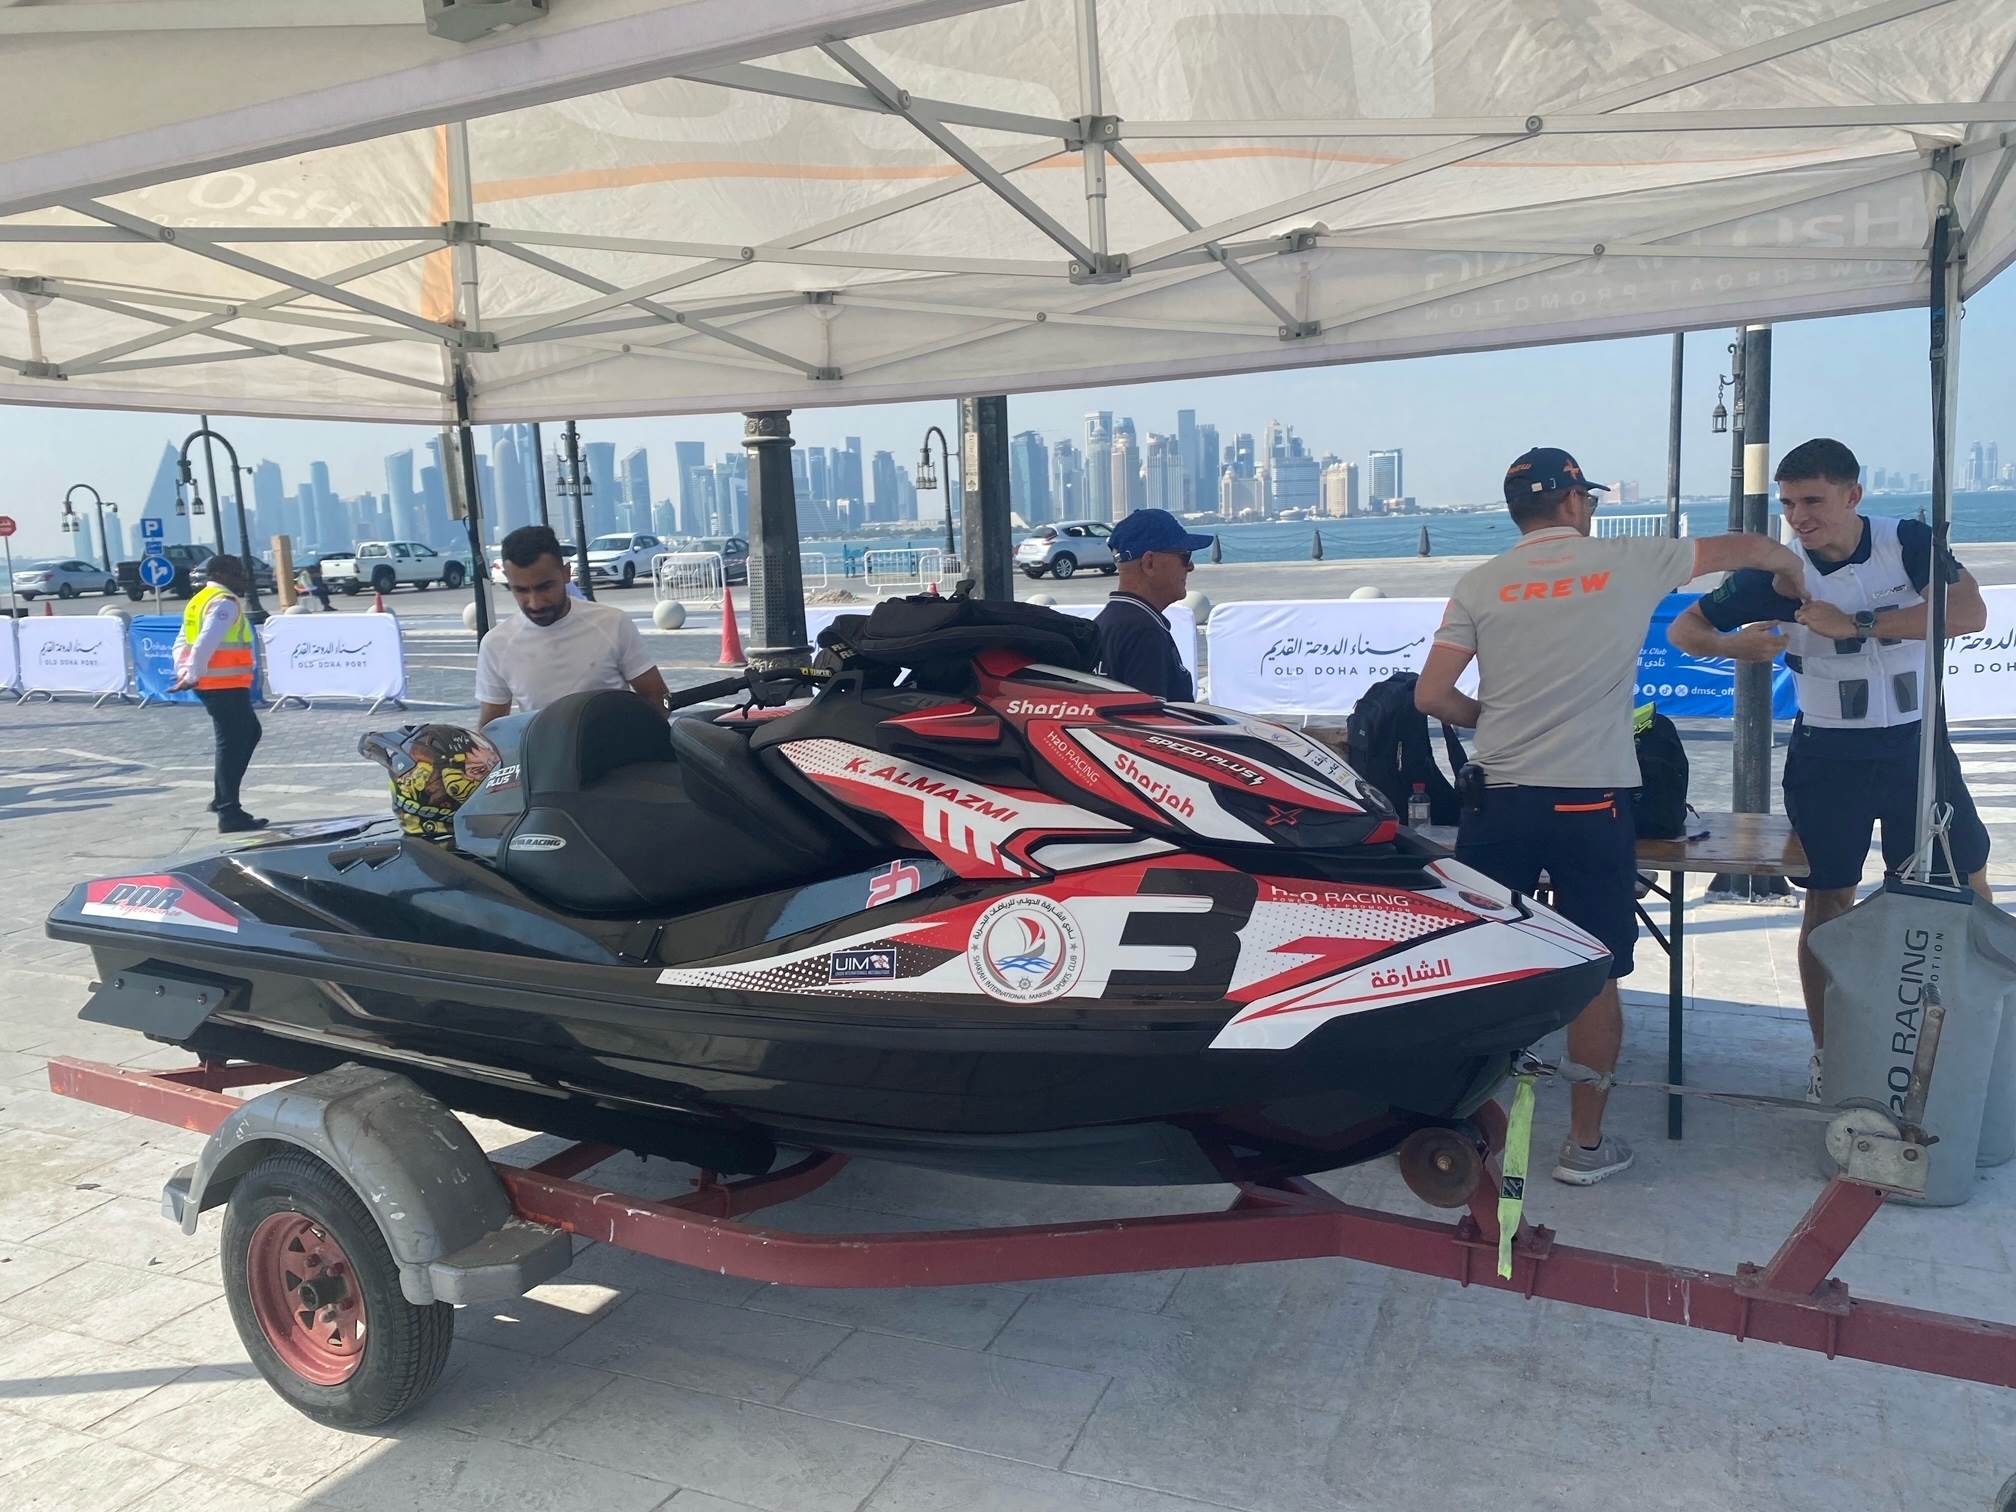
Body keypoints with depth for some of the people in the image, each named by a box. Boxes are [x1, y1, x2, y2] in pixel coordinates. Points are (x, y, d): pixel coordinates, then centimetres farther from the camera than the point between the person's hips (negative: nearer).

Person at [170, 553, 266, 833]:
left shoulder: (199, 601, 20)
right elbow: (206, 643, -23)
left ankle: (223, 799, 23)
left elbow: (182, 642, 18)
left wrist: (184, 671, 7)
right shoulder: (224, 602, -12)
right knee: (231, 745, -6)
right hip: (227, 686, -10)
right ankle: (229, 815, -5)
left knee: (249, 733, 22)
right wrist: (192, 676, -19)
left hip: (211, 685, 10)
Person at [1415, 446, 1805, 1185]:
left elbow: (1431, 695, -2)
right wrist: (1794, 568, 38)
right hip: (1591, 804, -1)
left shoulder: (1480, 584, 4)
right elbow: (1749, 548, 16)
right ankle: (1585, 1144, 17)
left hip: (1499, 800, 2)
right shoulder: (1627, 562, 2)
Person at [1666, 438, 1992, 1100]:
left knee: (1969, 895, 5)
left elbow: (1968, 612, -20)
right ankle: (1826, 1053, 15)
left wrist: (1857, 624, -26)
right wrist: (1732, 644, -24)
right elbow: (1683, 630, -2)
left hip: (1918, 744, 1)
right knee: (1829, 900, 3)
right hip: (1828, 755, -1)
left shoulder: (1911, 543, -5)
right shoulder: (1779, 572, -5)